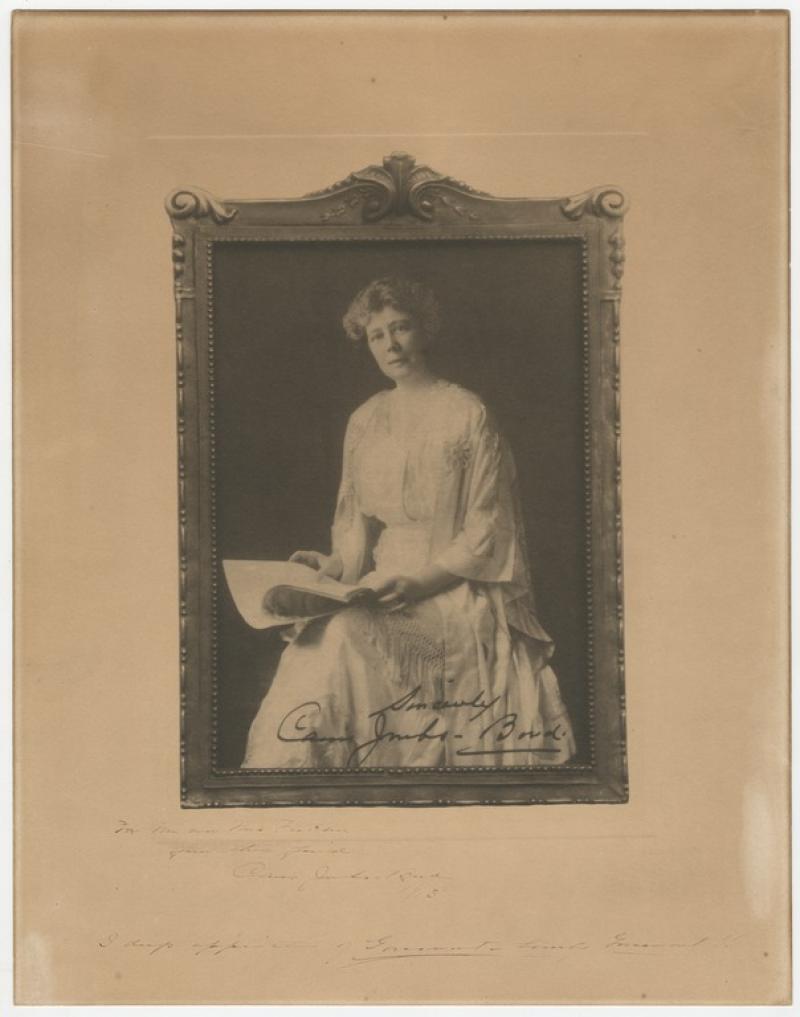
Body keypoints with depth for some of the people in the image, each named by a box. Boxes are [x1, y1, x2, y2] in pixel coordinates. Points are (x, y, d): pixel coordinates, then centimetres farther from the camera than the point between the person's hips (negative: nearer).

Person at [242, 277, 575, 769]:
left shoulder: (469, 414, -5)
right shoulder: (365, 421, 12)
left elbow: (486, 533, -7)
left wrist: (421, 582, -18)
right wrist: (334, 564, -5)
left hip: (457, 586, -5)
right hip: (385, 580, 5)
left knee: (344, 636, -30)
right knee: (316, 635, -24)